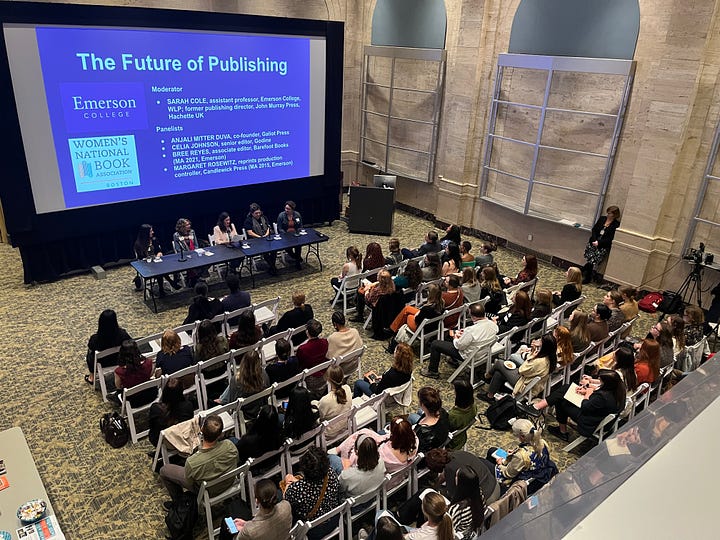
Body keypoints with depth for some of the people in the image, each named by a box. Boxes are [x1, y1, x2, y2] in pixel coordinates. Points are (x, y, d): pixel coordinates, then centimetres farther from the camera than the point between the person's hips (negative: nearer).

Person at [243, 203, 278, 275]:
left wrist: (267, 234, -4)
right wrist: (260, 237, -17)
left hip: (266, 238, 4)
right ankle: (272, 266, -18)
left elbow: (268, 227, 16)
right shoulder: (248, 220, -2)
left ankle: (271, 267, -17)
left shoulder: (263, 217, 16)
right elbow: (250, 233, -10)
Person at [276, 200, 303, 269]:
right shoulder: (281, 215, -8)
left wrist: (297, 233, -9)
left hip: (295, 234, 2)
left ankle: (297, 261, -8)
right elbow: (280, 229, -6)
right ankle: (298, 258, 0)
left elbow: (300, 227, 9)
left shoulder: (297, 214, 0)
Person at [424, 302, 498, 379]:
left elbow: (459, 346, -22)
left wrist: (455, 338, -1)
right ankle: (454, 361, 44)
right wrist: (465, 333, 1)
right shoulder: (493, 324, -16)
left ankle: (433, 372, 21)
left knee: (435, 344, 4)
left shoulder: (472, 330, -37)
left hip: (468, 355, -8)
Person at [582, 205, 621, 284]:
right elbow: (594, 229, 10)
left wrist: (599, 243, -16)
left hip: (603, 246, -5)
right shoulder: (602, 219, 12)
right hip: (594, 242, 5)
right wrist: (594, 240, -6)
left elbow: (611, 239, -8)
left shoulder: (616, 225, -3)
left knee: (594, 260, -17)